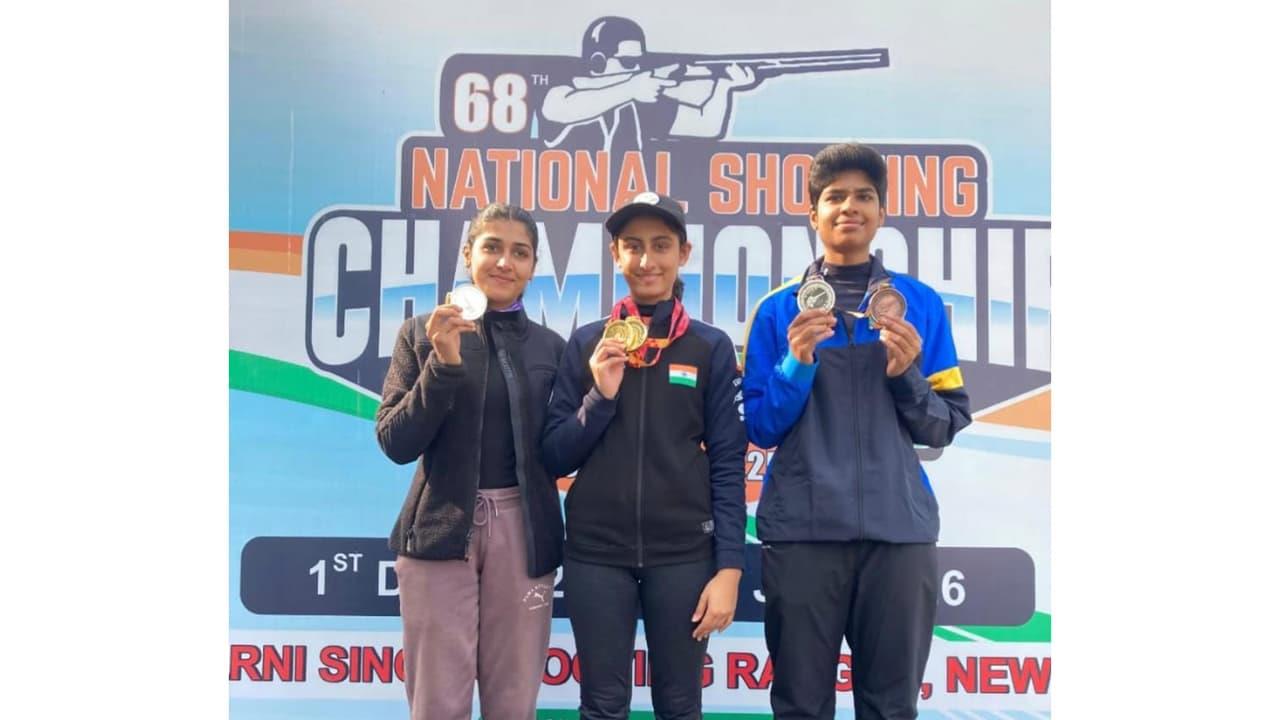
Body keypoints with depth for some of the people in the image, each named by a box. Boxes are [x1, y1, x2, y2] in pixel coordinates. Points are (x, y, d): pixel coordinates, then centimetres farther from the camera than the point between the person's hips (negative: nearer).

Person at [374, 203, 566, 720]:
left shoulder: (551, 346, 6)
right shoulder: (423, 333, 1)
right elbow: (395, 443, -6)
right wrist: (444, 363, -17)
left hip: (523, 530, 2)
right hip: (442, 529, -1)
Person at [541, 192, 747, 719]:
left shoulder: (710, 346, 1)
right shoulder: (586, 343, 3)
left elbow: (727, 463, 0)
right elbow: (554, 457, 3)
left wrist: (729, 565, -7)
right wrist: (601, 395, -12)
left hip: (683, 552, 0)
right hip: (596, 551, 1)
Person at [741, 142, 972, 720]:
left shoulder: (920, 303, 6)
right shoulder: (779, 309, 4)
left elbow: (945, 428, 6)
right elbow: (760, 429, 2)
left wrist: (906, 375, -11)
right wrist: (797, 365, -13)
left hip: (899, 526, 1)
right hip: (802, 527, 0)